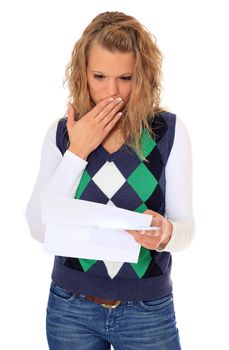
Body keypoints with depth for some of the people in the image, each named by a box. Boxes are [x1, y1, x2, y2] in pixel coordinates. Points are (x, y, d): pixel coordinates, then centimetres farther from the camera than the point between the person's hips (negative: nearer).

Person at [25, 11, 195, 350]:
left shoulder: (169, 131, -7)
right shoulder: (62, 132, -2)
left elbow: (185, 225, -5)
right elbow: (39, 227, -8)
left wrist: (166, 234, -28)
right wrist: (77, 152, -15)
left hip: (147, 310, -1)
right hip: (70, 307, 1)